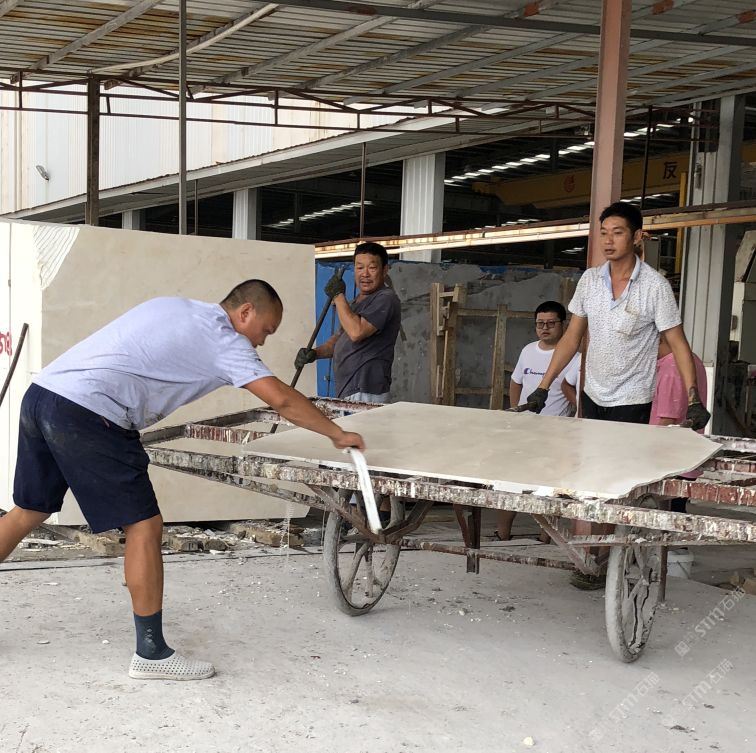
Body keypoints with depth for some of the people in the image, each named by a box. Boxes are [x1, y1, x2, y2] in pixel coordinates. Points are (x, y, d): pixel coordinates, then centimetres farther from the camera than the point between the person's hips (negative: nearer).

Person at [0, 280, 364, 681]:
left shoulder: (171, 306, 22)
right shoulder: (225, 339, -2)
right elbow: (282, 399, -7)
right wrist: (338, 434, 4)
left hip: (42, 391, 9)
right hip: (86, 414, -9)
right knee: (144, 527, -1)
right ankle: (151, 652, 6)